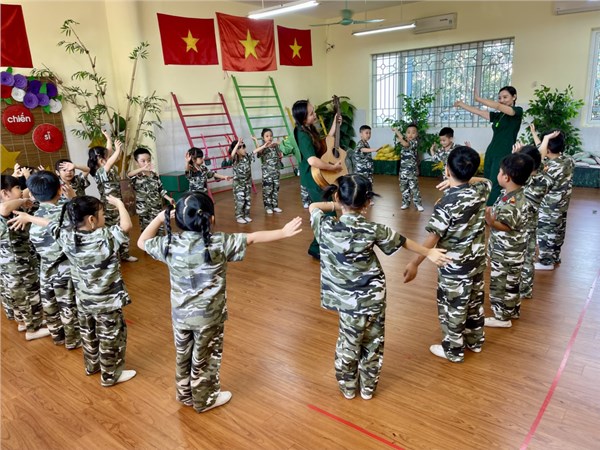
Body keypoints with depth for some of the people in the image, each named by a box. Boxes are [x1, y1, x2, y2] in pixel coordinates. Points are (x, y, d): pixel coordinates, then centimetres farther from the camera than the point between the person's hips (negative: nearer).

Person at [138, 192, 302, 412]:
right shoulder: (219, 243, -22)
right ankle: (204, 400, 34)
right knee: (204, 359, 15)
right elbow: (253, 238, -19)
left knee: (183, 355, 23)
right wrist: (283, 232, -11)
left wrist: (159, 218, 9)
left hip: (180, 314, 4)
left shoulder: (170, 243, -11)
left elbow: (143, 242, 6)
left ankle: (185, 394, 44)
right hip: (208, 316, -4)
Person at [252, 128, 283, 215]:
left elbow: (280, 156, 15)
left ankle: (275, 206, 22)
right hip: (267, 172, -5)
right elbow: (258, 151, -29)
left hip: (276, 171, 5)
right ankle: (268, 207, 10)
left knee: (276, 189, 11)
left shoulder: (275, 145, 6)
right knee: (267, 190, -1)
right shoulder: (262, 147, -7)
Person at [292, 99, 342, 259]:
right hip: (313, 179, -10)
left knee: (324, 213, 20)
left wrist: (335, 125, 12)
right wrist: (333, 167, -24)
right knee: (329, 214, -3)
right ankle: (317, 248, 9)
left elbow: (324, 146, 18)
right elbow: (312, 161, -36)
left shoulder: (309, 130, 6)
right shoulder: (303, 136, -23)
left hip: (318, 177, 10)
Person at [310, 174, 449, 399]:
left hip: (349, 300, 0)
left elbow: (313, 207, 6)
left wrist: (335, 205, 7)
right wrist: (429, 253, 17)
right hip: (374, 297, 0)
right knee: (373, 343, 20)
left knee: (348, 344, 18)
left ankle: (348, 387, 37)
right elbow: (404, 242, 2)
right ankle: (368, 386, 38)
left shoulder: (326, 227, -16)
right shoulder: (373, 230, -15)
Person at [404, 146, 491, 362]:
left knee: (452, 306, 9)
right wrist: (467, 179, 4)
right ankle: (475, 340, 42)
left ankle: (453, 350, 25)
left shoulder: (447, 203, -26)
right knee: (475, 299, 23)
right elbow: (487, 181, 20)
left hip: (455, 264, -7)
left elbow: (433, 238, -26)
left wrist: (414, 263, -19)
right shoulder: (479, 190, -7)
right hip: (477, 258, 7)